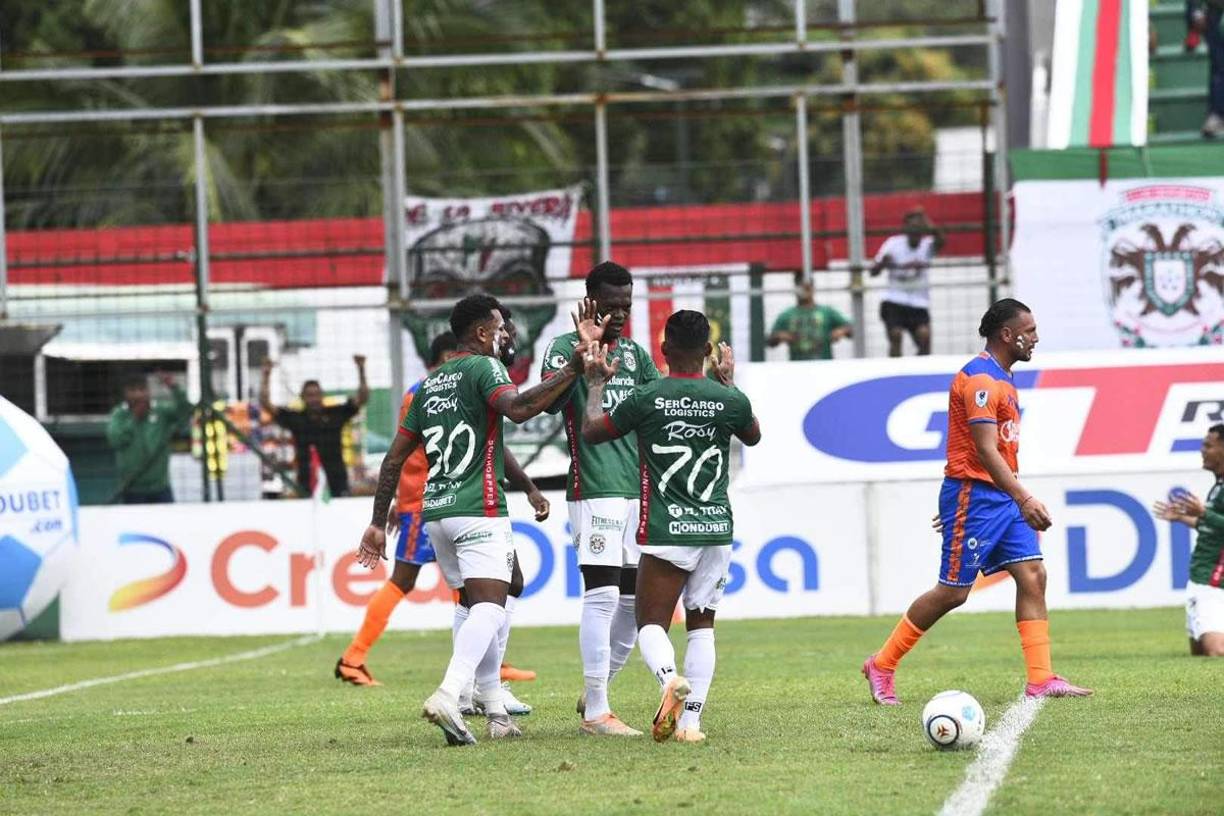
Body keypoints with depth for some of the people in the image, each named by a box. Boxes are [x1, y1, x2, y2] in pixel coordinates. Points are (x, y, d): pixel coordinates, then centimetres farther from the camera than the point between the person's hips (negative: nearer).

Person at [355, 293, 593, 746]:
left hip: (435, 513, 8)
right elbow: (517, 408, -26)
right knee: (490, 607, -14)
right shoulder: (483, 367, -4)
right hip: (479, 511, -8)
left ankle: (496, 713, 14)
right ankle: (447, 696, -34)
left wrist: (378, 523, 20)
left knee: (476, 607, 16)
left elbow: (394, 459, 17)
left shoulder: (430, 384, 18)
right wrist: (572, 369, -27)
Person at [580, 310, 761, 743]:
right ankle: (691, 719, 4)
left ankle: (670, 678, -28)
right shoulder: (729, 400, -1)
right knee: (702, 626, 13)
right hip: (717, 529, 3)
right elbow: (753, 435, 23)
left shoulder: (647, 398, -8)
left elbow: (591, 431, 8)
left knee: (651, 624, 4)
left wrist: (597, 383, 22)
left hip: (665, 532, -3)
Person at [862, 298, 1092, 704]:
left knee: (1032, 576, -1)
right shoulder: (980, 378, -16)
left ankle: (1041, 680, -4)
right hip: (974, 495, -9)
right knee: (953, 591, -4)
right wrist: (1025, 500, -26)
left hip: (1002, 497, 9)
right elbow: (985, 451, -22)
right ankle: (881, 665, 8)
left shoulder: (1001, 379, 16)